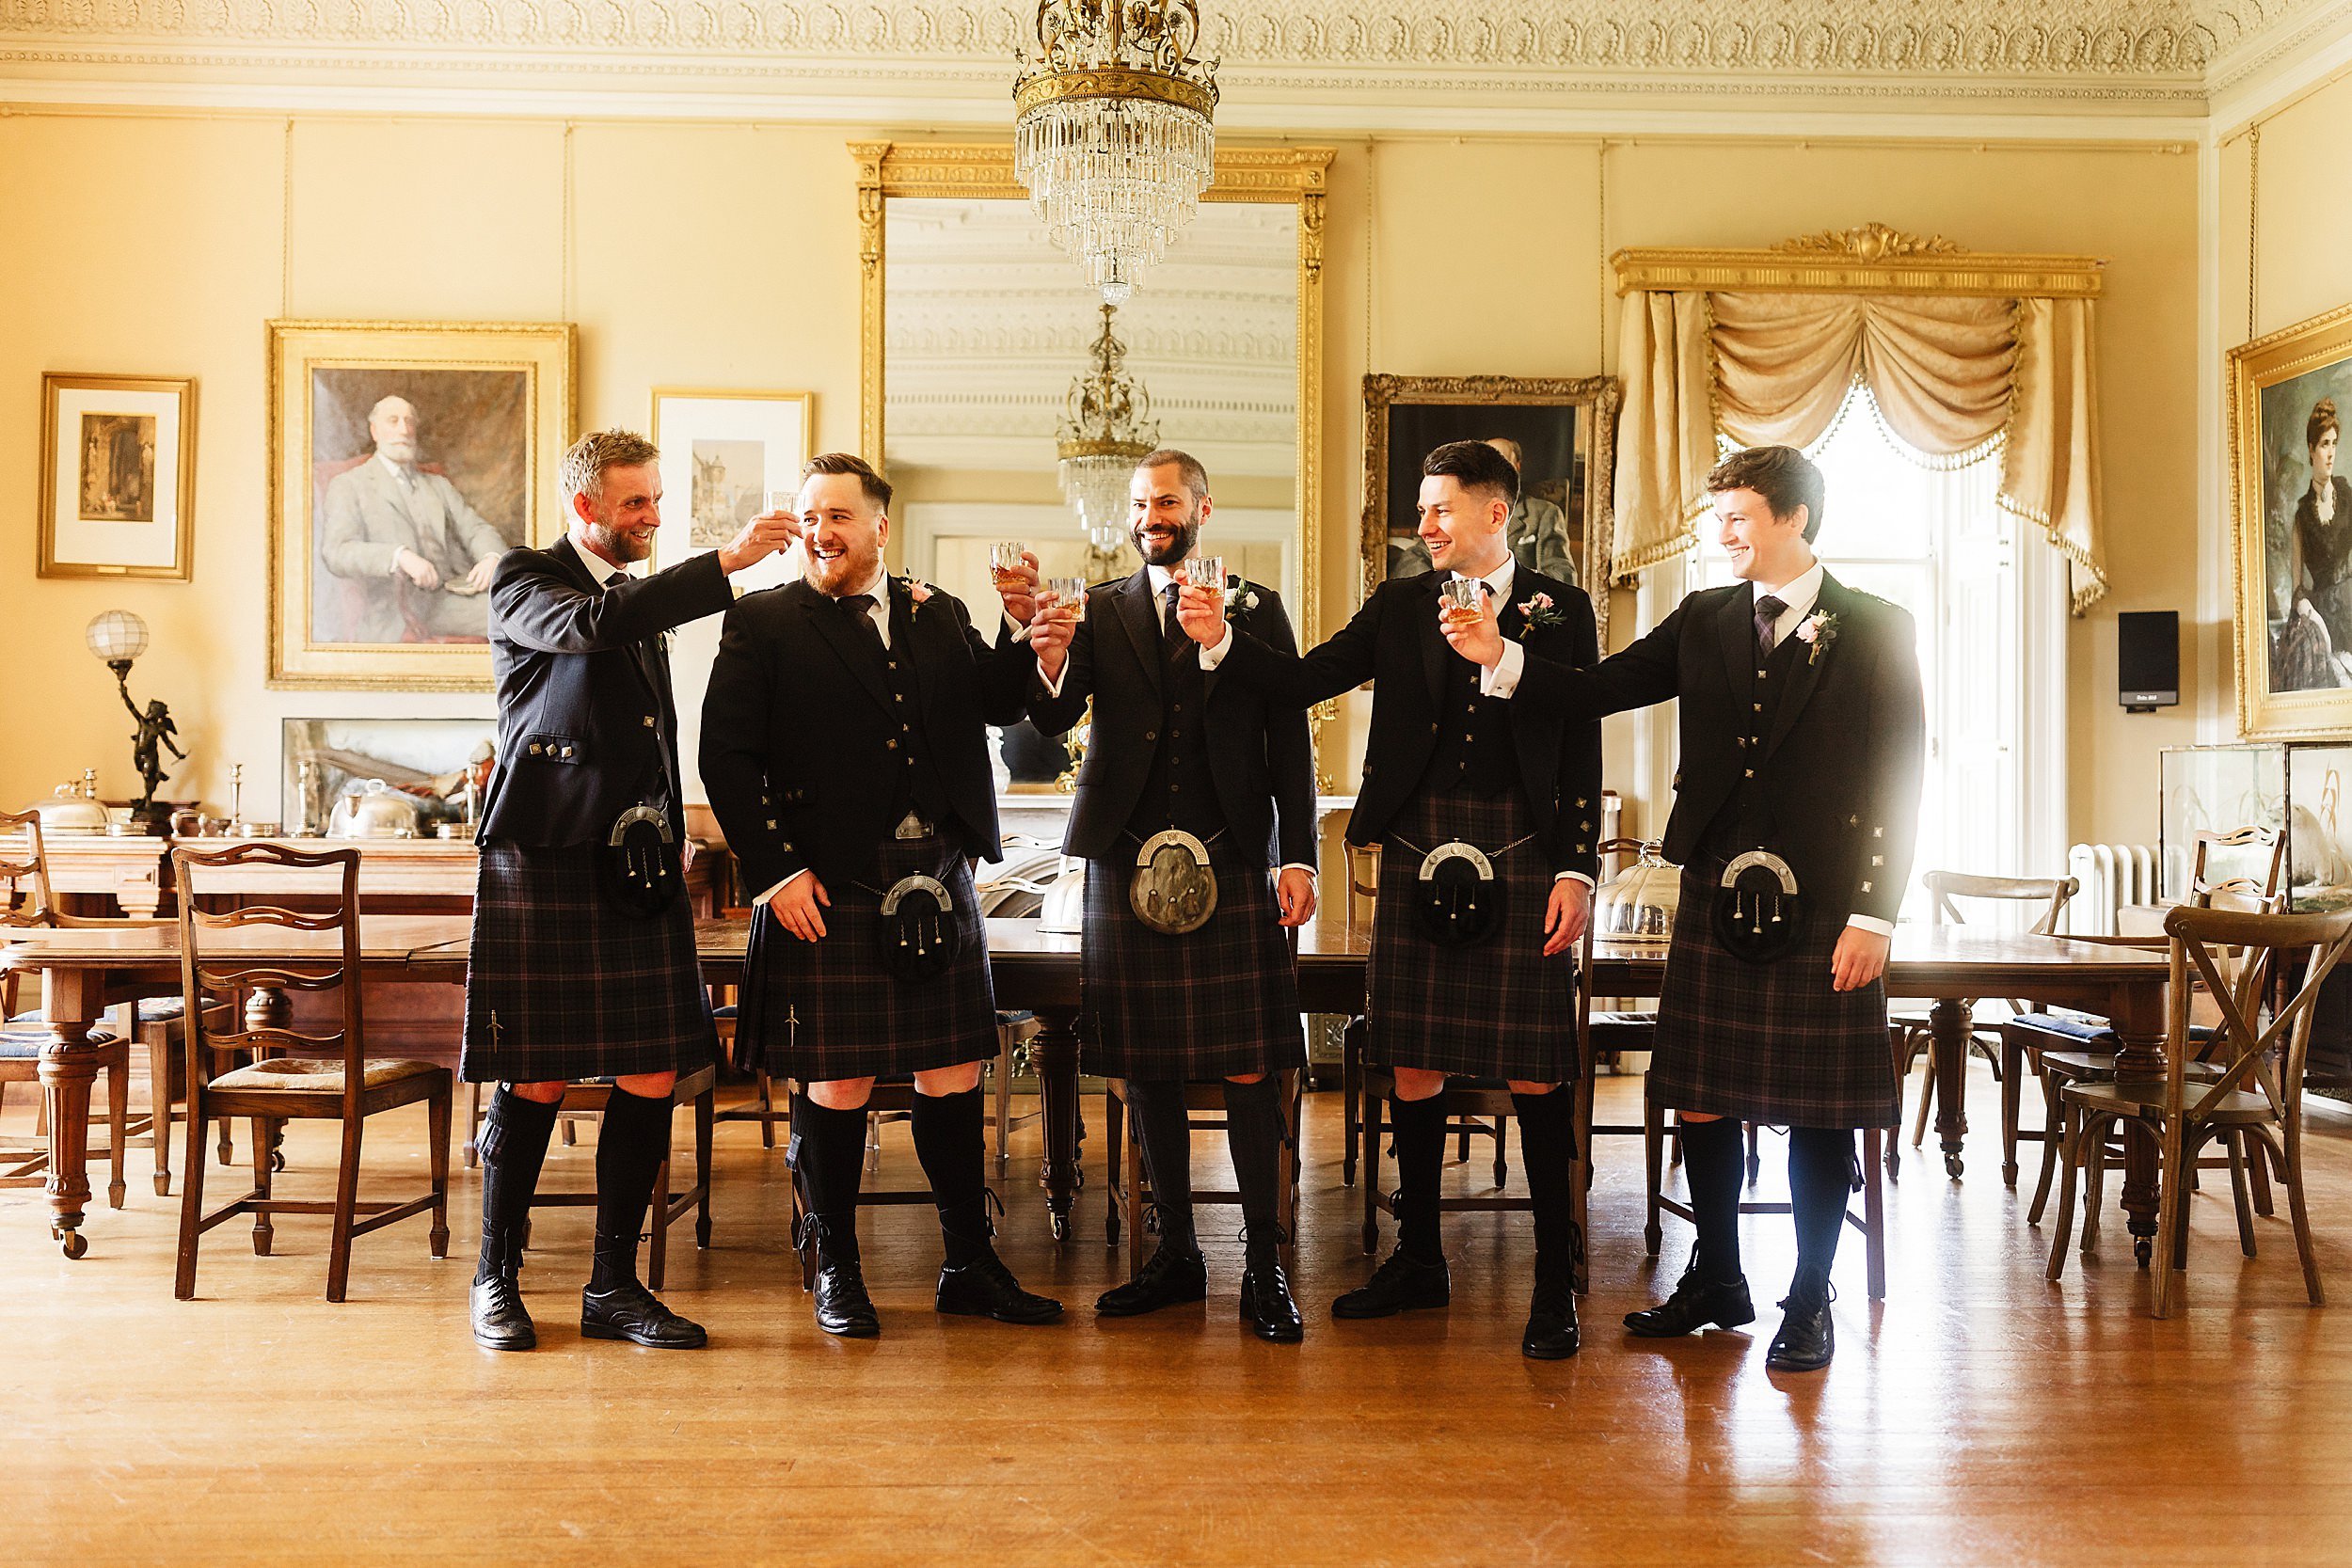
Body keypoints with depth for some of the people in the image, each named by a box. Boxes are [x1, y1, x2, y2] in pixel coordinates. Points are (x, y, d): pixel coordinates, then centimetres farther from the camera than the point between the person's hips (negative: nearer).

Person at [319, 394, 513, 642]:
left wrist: (492, 557, -7)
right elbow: (336, 552, -3)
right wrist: (400, 556, -20)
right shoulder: (348, 485, 12)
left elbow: (476, 530, 19)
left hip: (450, 597, 4)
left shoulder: (438, 485, 29)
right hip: (394, 608, -3)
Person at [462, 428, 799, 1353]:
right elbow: (590, 626, -23)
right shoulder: (524, 582, 0)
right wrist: (725, 562, -24)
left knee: (652, 1078, 2)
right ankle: (496, 1279, 17)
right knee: (535, 1082, 0)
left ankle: (614, 1284, 14)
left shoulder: (644, 600, 21)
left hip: (638, 869, 6)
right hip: (544, 862, -6)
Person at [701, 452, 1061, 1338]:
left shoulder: (939, 617, 14)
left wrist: (1028, 633, -10)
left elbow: (1000, 703, 7)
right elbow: (726, 756, -4)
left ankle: (971, 1266, 22)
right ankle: (836, 1274, 21)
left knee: (953, 1076, 9)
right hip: (826, 895, -4)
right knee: (835, 1087, 4)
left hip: (939, 890, 4)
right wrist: (775, 871, -10)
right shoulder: (763, 623, 1)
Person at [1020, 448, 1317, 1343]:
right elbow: (1054, 722, 0)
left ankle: (1264, 1265, 6)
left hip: (1232, 863, -2)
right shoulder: (1100, 613, 12)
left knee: (1249, 1069, -3)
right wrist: (1049, 664, -22)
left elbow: (1289, 742, 5)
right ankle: (1176, 1253, 20)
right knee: (1147, 1067, 7)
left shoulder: (1257, 609, 9)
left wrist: (1299, 858, -3)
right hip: (1128, 860, 2)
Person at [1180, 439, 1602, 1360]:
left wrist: (1578, 870, -6)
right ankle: (1418, 1260, 23)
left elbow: (1581, 749, 1)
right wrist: (1222, 639, -14)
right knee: (1412, 1063, 8)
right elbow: (1304, 681, 1)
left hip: (1523, 855, -3)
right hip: (1419, 852, 3)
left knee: (1533, 1070, -1)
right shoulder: (1398, 607, 12)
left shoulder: (1560, 610, 5)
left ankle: (1555, 1280, 11)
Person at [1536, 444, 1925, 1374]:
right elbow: (1597, 692, 3)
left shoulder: (1876, 631, 0)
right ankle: (1715, 1281, 26)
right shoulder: (1704, 622, 11)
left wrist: (1876, 914, -10)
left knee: (1820, 1111, 4)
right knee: (1700, 1097, 9)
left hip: (1823, 908, -3)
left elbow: (1899, 779, -4)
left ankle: (1810, 1303, 19)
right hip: (1715, 897, 4)